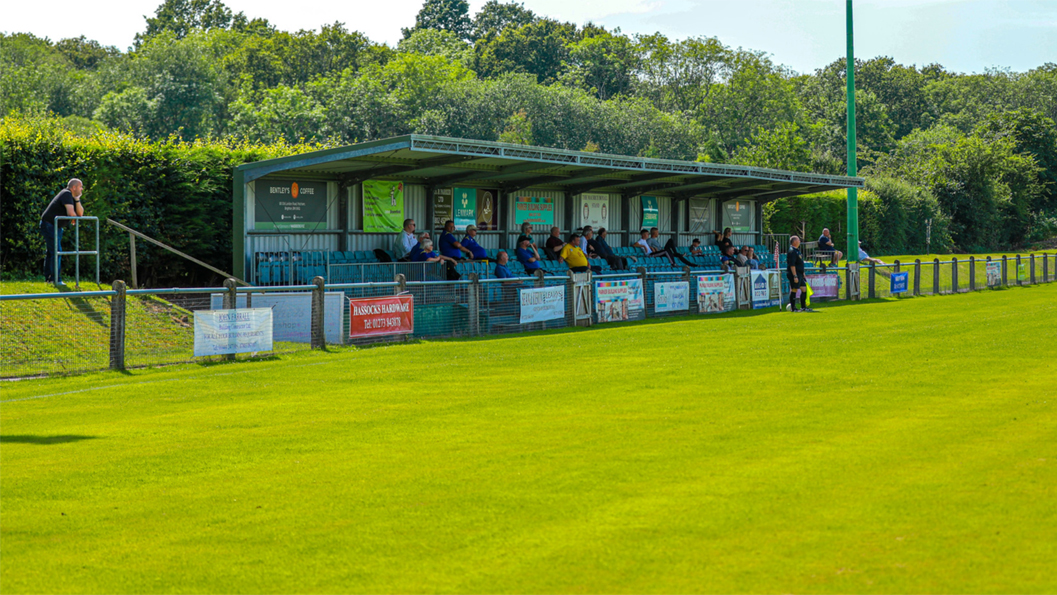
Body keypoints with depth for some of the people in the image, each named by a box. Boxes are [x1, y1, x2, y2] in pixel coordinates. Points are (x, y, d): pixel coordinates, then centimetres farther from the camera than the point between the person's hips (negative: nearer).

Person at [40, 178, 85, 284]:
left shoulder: (73, 197, 11)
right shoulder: (66, 194, -18)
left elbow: (80, 213, 3)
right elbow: (71, 213, -28)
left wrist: (77, 200, -9)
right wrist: (75, 220, -7)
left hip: (56, 227, 10)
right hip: (49, 225, -10)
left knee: (50, 252, 15)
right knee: (56, 251, -14)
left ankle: (48, 278, 21)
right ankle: (56, 279, -15)